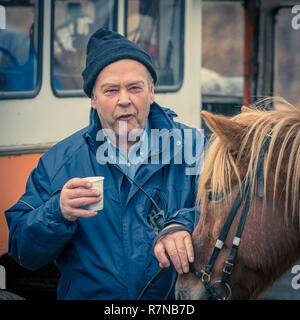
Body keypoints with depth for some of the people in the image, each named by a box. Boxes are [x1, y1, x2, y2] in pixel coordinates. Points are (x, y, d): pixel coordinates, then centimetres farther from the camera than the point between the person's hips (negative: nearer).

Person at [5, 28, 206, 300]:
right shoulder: (58, 162, 6)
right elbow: (23, 252, 3)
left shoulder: (191, 147, 5)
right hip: (85, 295, 0)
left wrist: (182, 224, -23)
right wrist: (59, 213, -15)